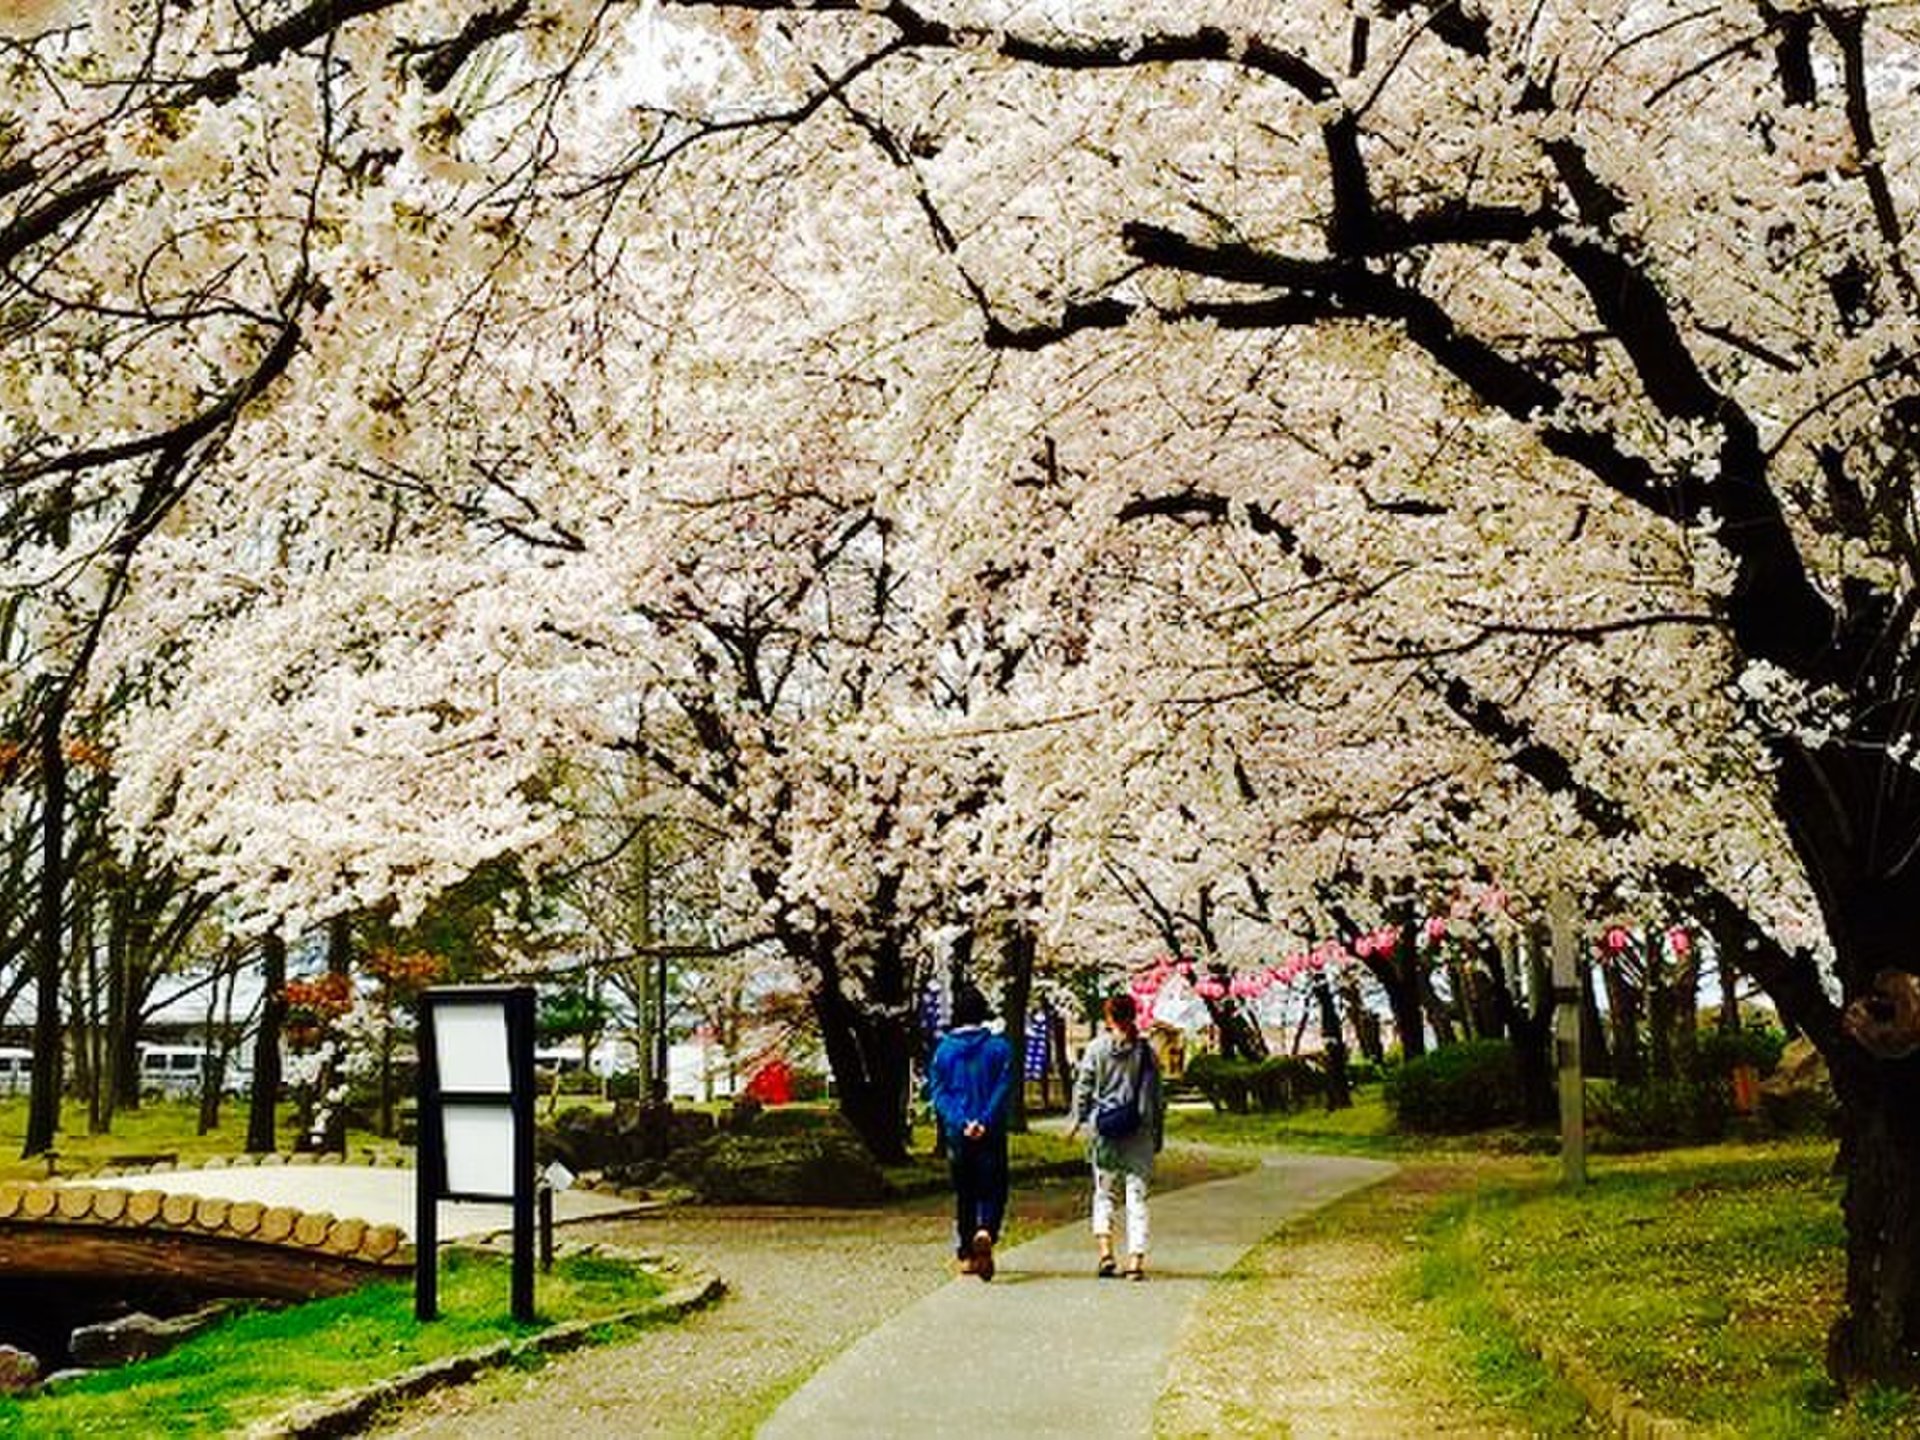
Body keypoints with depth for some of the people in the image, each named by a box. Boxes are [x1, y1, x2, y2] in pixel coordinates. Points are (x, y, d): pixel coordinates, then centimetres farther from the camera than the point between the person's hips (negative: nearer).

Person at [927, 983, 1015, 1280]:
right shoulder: (999, 1047, -2)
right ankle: (986, 1232, -24)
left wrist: (960, 1123, -11)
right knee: (992, 1190, 4)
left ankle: (966, 1254, 16)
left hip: (956, 1134, 2)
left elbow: (938, 1093, -3)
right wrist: (984, 1122, -15)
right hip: (992, 1135, -2)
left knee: (964, 1194, 14)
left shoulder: (943, 1050, 2)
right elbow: (1003, 1090, -10)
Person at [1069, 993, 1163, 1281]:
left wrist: (1077, 1119, 10)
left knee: (1103, 1192, 12)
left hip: (1104, 1130, -1)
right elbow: (1155, 1094, 4)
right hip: (1139, 1132, 1)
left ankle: (1105, 1251, -3)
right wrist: (1158, 1133, 11)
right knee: (1136, 1195, 4)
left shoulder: (1097, 1048, -3)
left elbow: (1083, 1087, -2)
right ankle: (1136, 1259, -2)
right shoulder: (1146, 1050, 0)